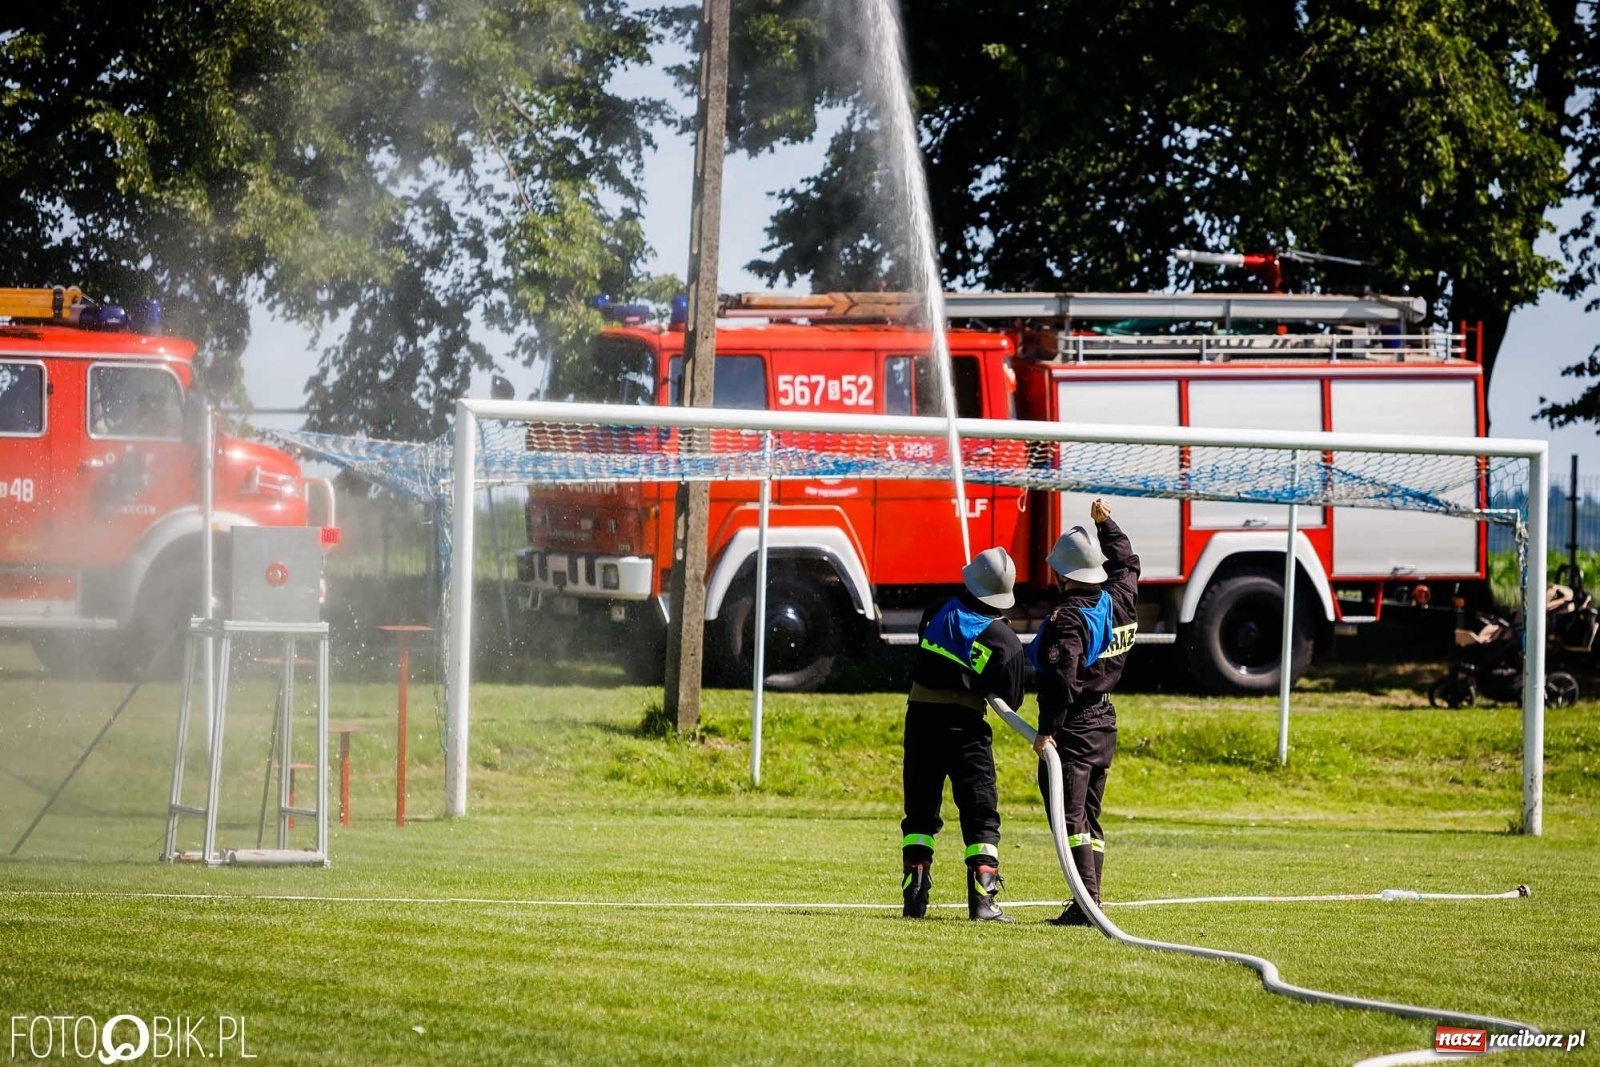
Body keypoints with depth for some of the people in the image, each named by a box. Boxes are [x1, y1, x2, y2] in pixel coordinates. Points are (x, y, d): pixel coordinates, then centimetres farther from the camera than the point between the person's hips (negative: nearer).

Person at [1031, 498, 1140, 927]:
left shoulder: (1069, 619, -18)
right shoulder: (1120, 602, 5)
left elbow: (1063, 680, -26)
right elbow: (1127, 564, 29)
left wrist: (1048, 730, -24)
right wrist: (1106, 524, 38)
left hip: (1073, 729, -9)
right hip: (1105, 724, 9)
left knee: (1070, 818, -9)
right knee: (1089, 818, 15)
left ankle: (1087, 902, -18)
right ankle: (1091, 902, 14)